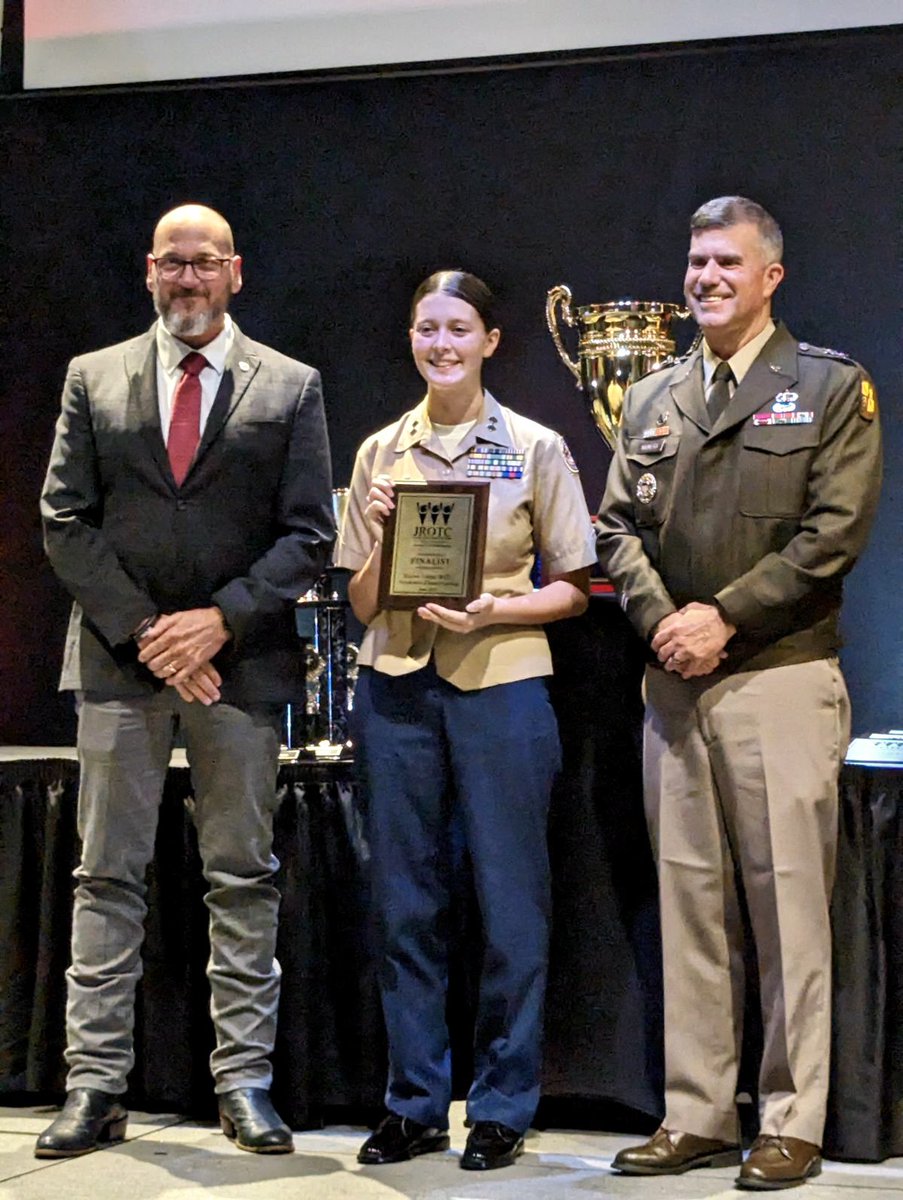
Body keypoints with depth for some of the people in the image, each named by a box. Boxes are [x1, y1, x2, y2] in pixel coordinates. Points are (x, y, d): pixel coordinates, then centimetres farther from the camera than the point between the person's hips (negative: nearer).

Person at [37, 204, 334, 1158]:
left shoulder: (289, 388, 7)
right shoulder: (93, 380, 10)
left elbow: (308, 534, 2)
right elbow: (64, 519, 4)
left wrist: (221, 620, -11)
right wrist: (142, 631, -8)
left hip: (240, 660, -1)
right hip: (118, 659, 1)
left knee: (242, 881, 3)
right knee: (107, 876, 2)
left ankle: (244, 1082, 9)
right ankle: (95, 1087, 6)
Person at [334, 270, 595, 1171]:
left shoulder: (536, 450, 3)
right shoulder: (380, 453, 10)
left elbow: (572, 589, 4)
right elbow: (362, 601, 11)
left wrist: (494, 609, -13)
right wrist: (379, 535, -8)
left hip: (500, 685, -2)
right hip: (396, 689, 3)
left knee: (510, 902, 0)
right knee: (404, 901, 5)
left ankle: (502, 1110, 12)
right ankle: (414, 1105, 16)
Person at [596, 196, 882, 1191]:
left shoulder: (831, 389, 3)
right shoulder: (651, 400, 17)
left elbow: (834, 530, -6)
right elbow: (616, 528, 13)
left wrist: (724, 617, -11)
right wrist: (662, 620, -5)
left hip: (781, 677, -5)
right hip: (674, 688, 5)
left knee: (788, 906, -3)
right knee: (687, 904, 7)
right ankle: (696, 1117, 15)